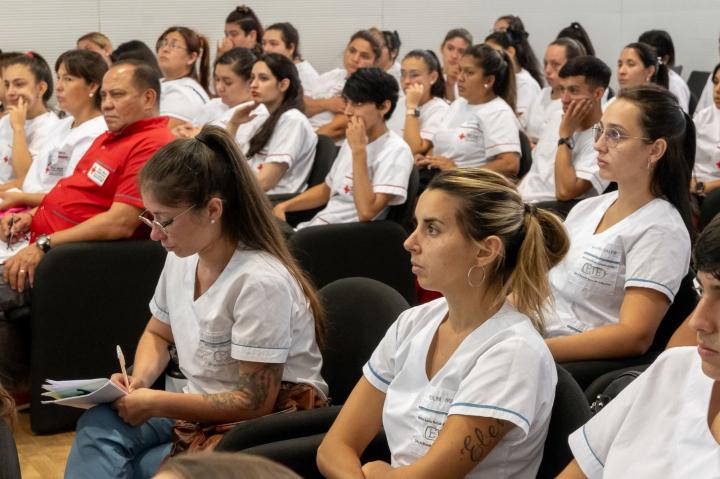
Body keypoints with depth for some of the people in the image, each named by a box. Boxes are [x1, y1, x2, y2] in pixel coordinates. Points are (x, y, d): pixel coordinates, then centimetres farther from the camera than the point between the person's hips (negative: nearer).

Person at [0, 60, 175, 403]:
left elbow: (120, 223, -25)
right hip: (44, 239, 10)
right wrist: (34, 215, 7)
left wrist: (43, 245, -24)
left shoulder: (151, 146, -17)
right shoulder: (112, 137, 16)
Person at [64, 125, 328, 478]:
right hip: (200, 409, 7)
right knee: (99, 424, -21)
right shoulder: (182, 258, 0)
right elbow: (157, 335, 18)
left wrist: (157, 404, -21)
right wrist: (138, 381, -4)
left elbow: (255, 403, -22)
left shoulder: (260, 282, -25)